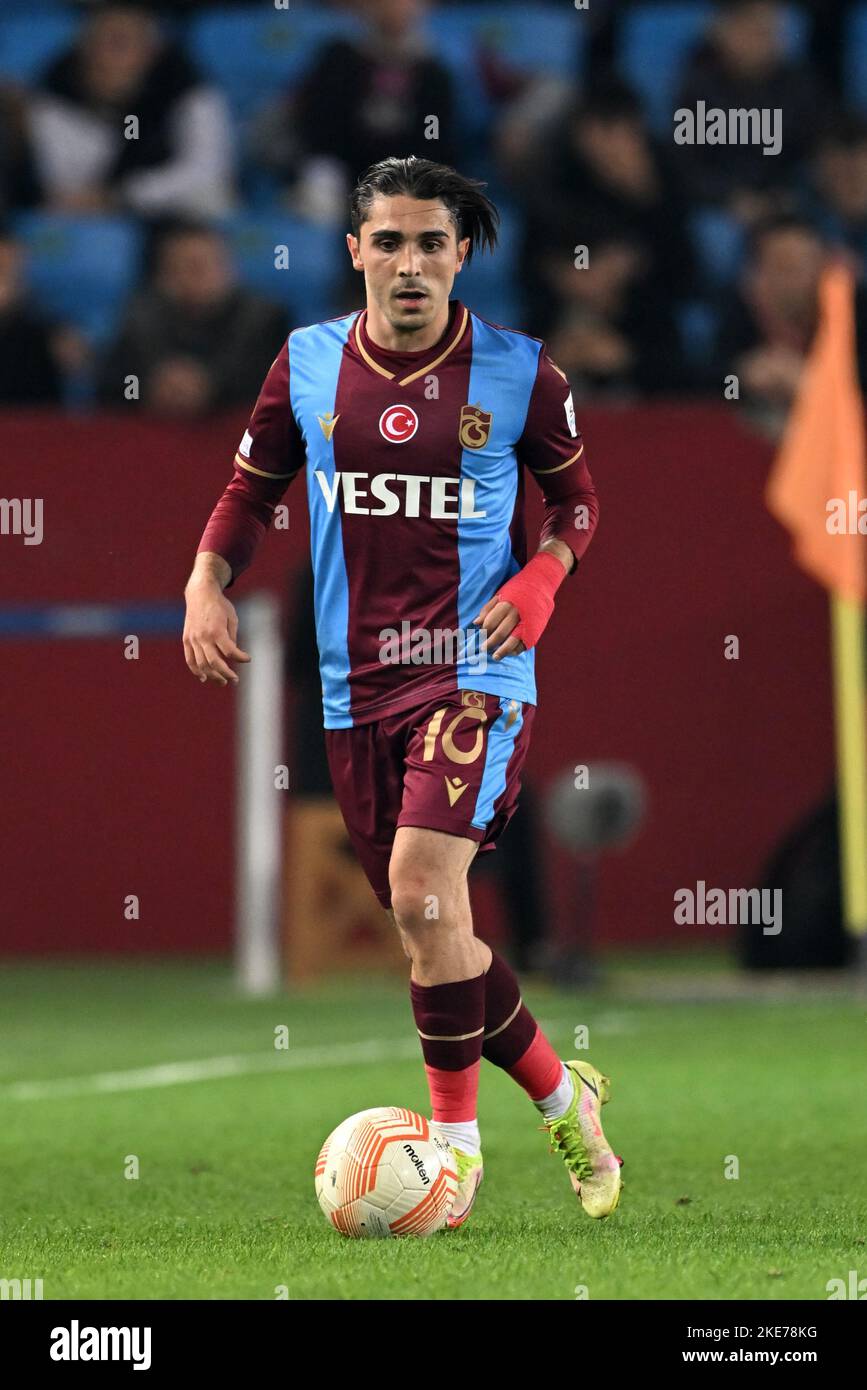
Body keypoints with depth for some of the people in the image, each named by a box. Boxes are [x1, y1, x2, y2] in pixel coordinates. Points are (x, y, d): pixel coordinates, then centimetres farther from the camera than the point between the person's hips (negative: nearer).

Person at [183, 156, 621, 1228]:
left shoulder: (518, 371, -3)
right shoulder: (306, 366, 3)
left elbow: (576, 495, 9)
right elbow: (251, 492, 13)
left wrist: (542, 576, -9)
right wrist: (206, 588, -4)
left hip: (474, 671, -4)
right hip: (356, 686, 4)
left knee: (422, 888, -22)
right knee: (433, 930, 9)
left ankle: (454, 1138, -9)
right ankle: (560, 1094, 30)